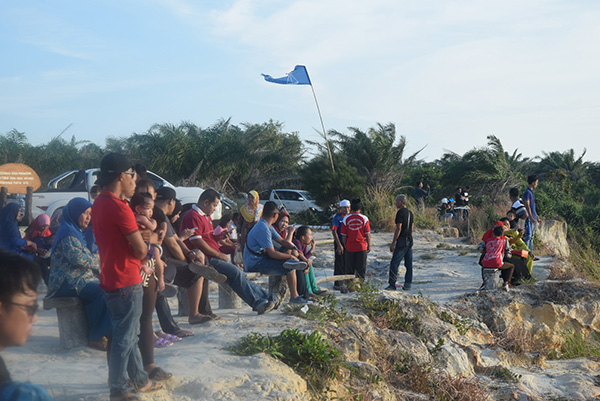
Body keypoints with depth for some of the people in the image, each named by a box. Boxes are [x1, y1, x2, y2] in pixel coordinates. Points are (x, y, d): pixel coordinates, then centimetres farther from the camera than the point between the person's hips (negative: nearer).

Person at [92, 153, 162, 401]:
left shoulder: (99, 203, 10)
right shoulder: (119, 207, -21)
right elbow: (140, 250, -18)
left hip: (110, 278, 10)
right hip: (126, 283, -10)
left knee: (129, 334, 19)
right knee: (124, 338, 1)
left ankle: (140, 380, 31)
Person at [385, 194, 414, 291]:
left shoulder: (400, 212, -13)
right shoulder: (410, 213, 14)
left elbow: (398, 229, -17)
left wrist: (393, 243, -15)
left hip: (401, 241, -9)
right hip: (409, 241, 9)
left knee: (394, 263, -5)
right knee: (409, 264, 9)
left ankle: (392, 285, -7)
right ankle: (408, 284, 12)